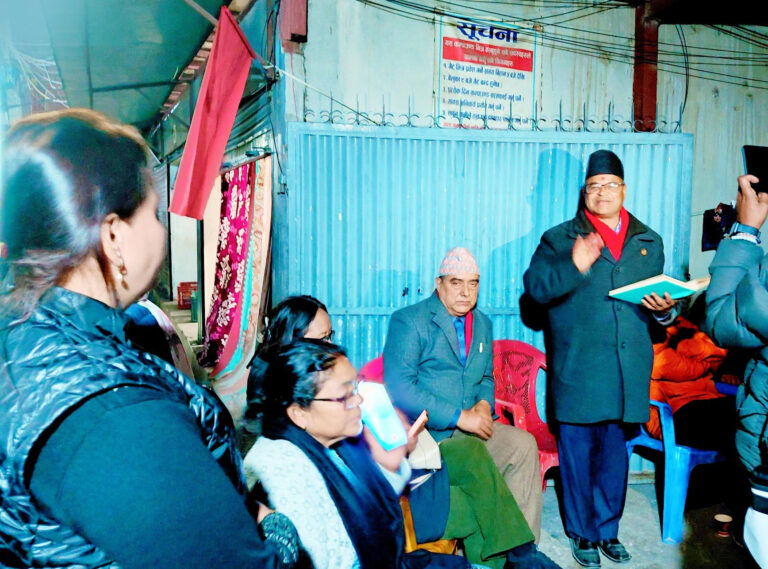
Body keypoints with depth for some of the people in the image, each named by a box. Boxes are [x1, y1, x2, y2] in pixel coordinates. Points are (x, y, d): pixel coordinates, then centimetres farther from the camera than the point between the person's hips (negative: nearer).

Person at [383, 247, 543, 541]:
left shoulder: (482, 323, 16)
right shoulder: (408, 321, -7)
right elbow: (399, 388, -16)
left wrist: (484, 403, 1)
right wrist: (459, 417, -19)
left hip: (468, 427, 6)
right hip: (424, 432, -6)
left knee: (523, 443, -16)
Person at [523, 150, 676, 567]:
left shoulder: (649, 242, 15)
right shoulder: (559, 238, 3)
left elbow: (660, 299, 21)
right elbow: (534, 286, -7)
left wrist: (664, 308, -2)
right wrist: (573, 267, -21)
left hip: (628, 367, 3)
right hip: (578, 366, -3)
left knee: (615, 452, 13)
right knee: (578, 451, 6)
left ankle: (607, 529, 32)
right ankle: (582, 533, 24)